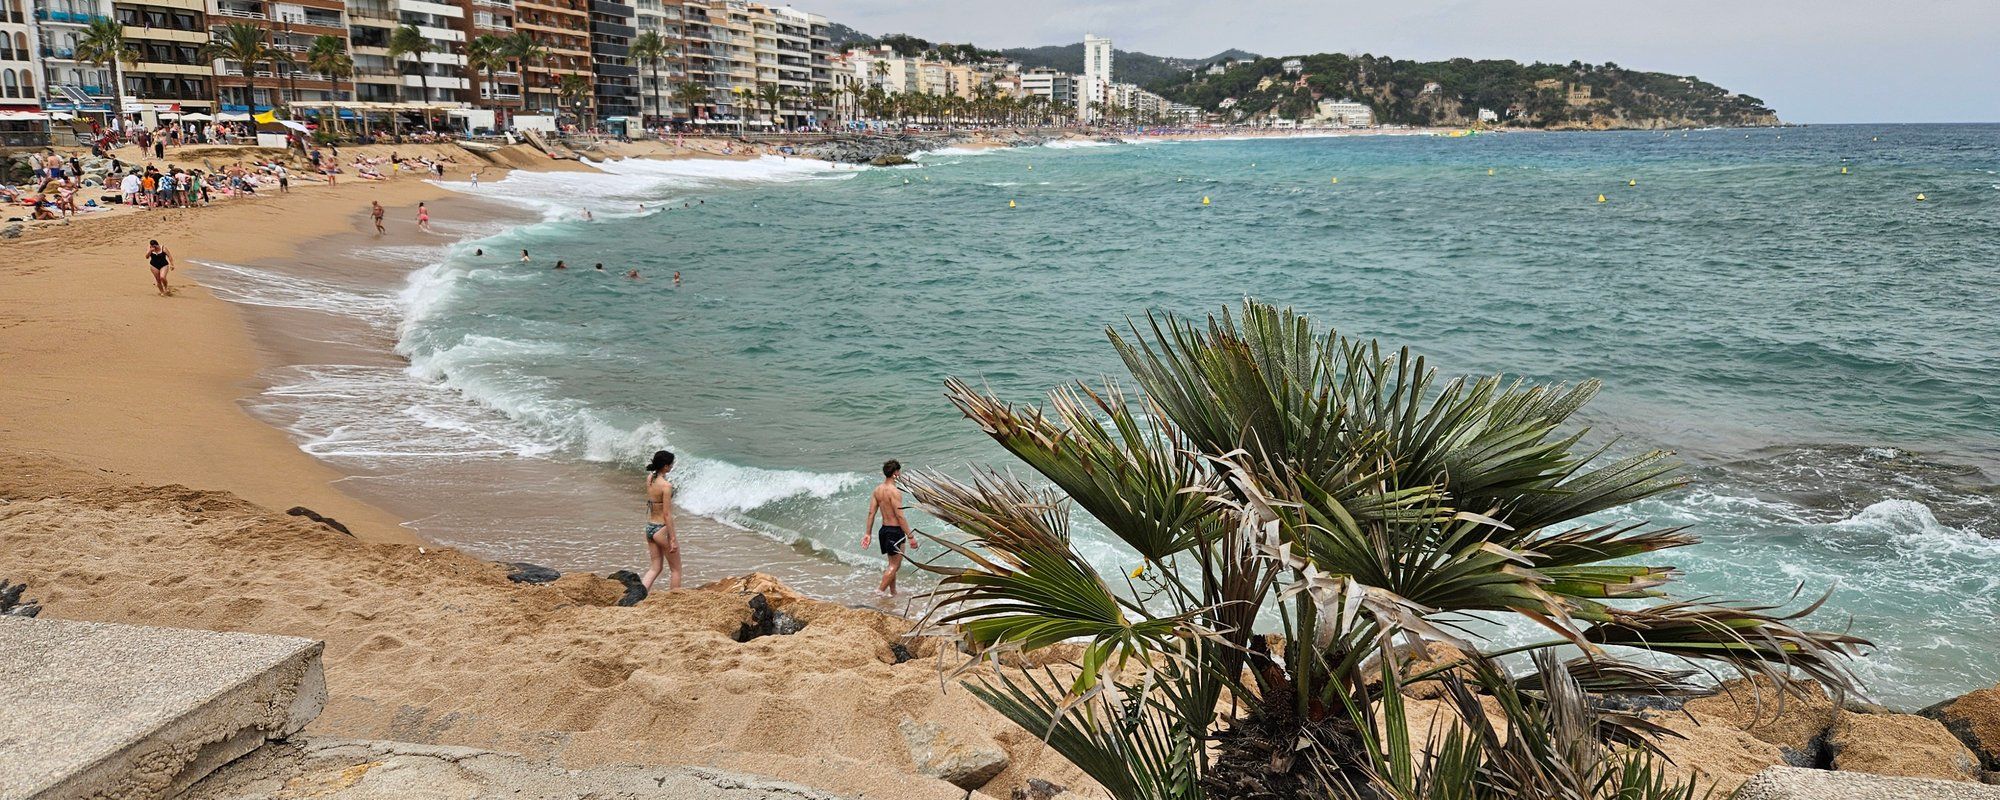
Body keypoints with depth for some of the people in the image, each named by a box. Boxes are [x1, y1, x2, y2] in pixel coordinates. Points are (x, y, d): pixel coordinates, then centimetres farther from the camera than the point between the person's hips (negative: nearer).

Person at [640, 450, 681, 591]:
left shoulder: (649, 478, 0)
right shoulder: (666, 486, -21)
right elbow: (667, 514, -21)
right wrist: (673, 539, -16)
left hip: (649, 528, 8)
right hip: (662, 529, -8)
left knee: (655, 568, 16)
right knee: (676, 569, 9)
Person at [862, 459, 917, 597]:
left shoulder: (877, 490, 5)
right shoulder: (894, 491, -19)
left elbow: (871, 513, 6)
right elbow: (900, 516, -21)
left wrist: (867, 533, 10)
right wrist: (910, 537, -18)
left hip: (884, 529, 8)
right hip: (895, 531, -8)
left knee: (893, 563, 20)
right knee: (895, 565, 1)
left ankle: (893, 592, 28)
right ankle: (880, 591, -4)